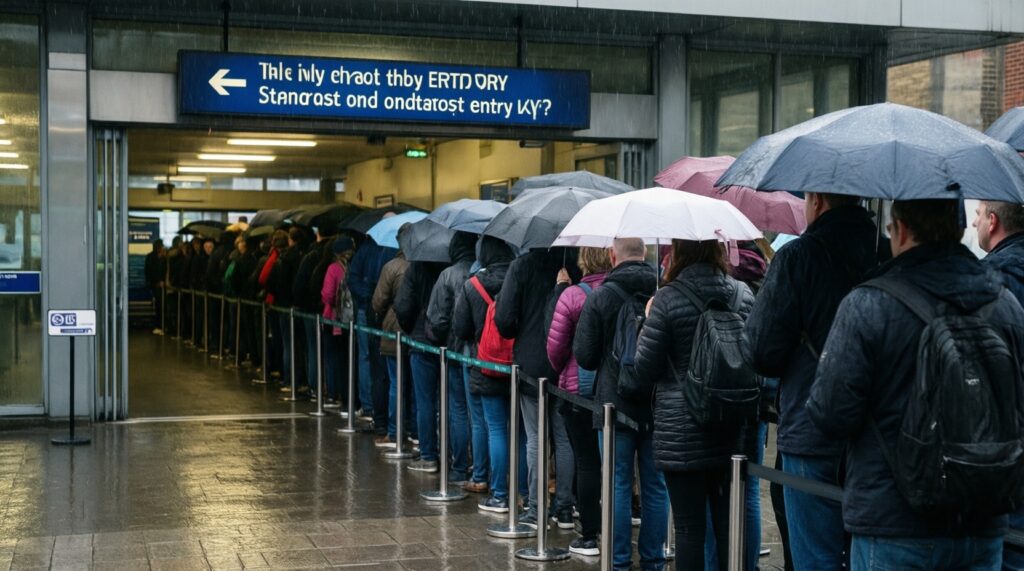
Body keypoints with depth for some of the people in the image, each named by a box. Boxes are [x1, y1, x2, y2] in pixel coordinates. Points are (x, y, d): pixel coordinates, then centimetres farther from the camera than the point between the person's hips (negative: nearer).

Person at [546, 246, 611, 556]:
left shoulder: (572, 295, -12)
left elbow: (556, 347, -8)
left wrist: (563, 372, 12)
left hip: (580, 388, -3)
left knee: (587, 463, 4)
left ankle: (589, 536, 8)